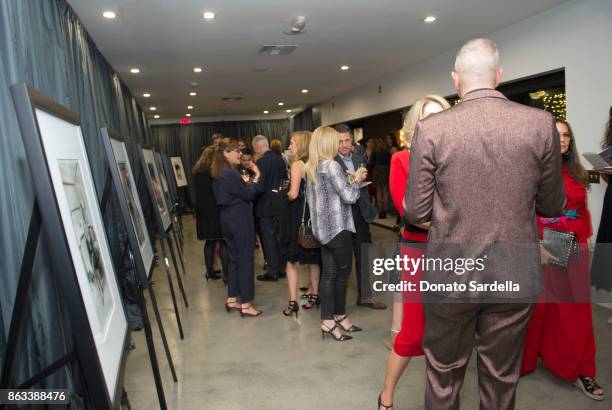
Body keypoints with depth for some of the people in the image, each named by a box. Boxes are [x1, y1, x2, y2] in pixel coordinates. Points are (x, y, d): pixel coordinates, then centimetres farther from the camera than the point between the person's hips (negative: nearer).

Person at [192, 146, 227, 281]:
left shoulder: (197, 172, 7)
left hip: (203, 210, 6)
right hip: (216, 210, -6)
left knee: (210, 241, 13)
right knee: (223, 241, -1)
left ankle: (210, 271, 18)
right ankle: (227, 273, 0)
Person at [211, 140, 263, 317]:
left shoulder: (219, 173, 10)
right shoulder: (231, 173, -19)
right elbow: (248, 194, -14)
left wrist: (245, 184, 12)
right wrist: (256, 176, -9)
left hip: (228, 218, 10)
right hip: (239, 219, -10)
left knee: (233, 258, 16)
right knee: (245, 259, -2)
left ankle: (232, 299, 23)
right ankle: (246, 304, 6)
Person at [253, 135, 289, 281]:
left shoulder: (262, 162, -18)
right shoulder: (280, 160, 4)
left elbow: (260, 186, -21)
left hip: (266, 206, -7)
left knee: (269, 237, 2)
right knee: (278, 236, 16)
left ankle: (272, 272, 9)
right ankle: (280, 268, 27)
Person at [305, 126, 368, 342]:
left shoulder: (311, 167, 9)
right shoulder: (332, 165, -16)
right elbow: (349, 196, -19)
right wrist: (356, 179, 0)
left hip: (322, 227, 8)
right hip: (337, 227, -8)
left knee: (328, 273, 9)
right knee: (343, 272, 6)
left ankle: (328, 319, 13)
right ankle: (339, 316, 18)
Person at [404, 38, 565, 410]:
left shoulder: (431, 129, -11)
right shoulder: (542, 123, -5)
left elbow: (415, 213, -8)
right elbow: (552, 205, 4)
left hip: (451, 276, -1)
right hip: (516, 276, 2)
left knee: (444, 374, 18)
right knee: (502, 377, 20)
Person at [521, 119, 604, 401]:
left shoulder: (577, 173, 11)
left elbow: (583, 212, 14)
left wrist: (585, 243, 9)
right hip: (541, 251, -5)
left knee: (576, 312, 11)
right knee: (536, 309, 7)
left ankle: (579, 370, 26)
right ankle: (522, 363, 26)